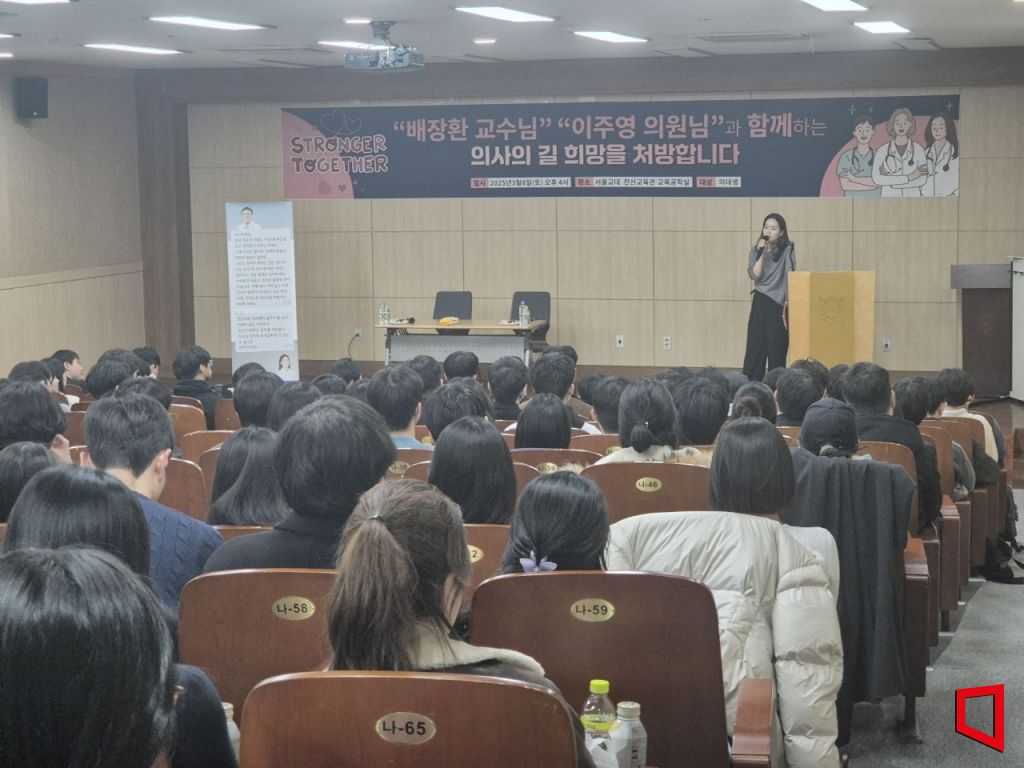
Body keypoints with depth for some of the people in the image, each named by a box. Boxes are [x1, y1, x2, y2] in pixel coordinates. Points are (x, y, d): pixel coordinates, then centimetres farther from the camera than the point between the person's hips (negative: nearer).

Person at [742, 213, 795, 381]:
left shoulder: (787, 250, 0)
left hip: (779, 303, -3)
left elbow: (789, 276, -5)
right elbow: (754, 275, -5)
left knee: (777, 346, -3)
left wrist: (788, 301, -12)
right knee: (755, 343, -1)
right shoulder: (756, 250, 8)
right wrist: (761, 253, -14)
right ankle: (750, 384, 0)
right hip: (761, 301, 3)